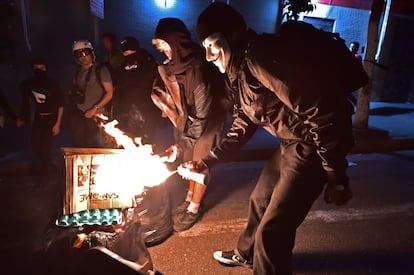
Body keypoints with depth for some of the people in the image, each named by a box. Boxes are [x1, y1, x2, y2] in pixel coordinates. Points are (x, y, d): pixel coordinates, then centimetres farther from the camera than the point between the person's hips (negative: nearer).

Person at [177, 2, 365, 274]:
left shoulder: (262, 56, -24)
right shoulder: (240, 69, 8)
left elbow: (320, 112, -26)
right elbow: (245, 124, 15)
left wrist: (337, 180, -19)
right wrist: (207, 162, 10)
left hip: (314, 146, -10)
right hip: (291, 144, 10)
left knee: (272, 229, -2)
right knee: (260, 200, 24)